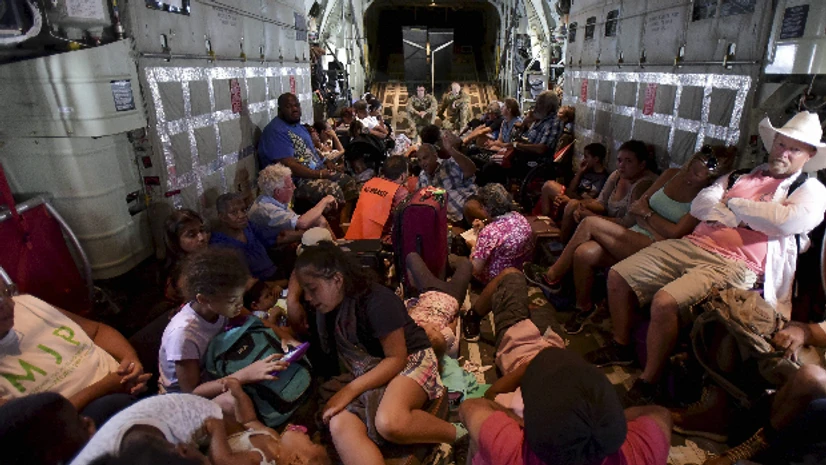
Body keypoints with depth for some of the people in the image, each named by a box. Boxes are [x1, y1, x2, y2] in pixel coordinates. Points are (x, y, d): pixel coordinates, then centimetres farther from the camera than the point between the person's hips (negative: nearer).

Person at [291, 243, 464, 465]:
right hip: (369, 372, 7)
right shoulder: (327, 307, 1)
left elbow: (397, 358, -19)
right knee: (340, 426, -24)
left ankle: (456, 434, -10)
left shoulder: (377, 301, -21)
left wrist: (350, 390, -24)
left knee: (389, 423, -36)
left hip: (410, 360, -6)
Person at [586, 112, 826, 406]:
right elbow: (700, 204, 9)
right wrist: (743, 216, -6)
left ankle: (647, 385, -12)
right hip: (692, 245, 7)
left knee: (665, 301, -31)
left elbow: (786, 220, -15)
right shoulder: (745, 174, 23)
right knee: (618, 276, -3)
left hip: (733, 265, -6)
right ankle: (620, 347, 18)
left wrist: (734, 204, -2)